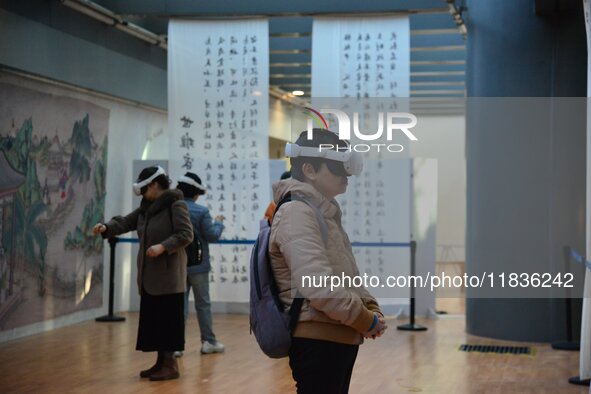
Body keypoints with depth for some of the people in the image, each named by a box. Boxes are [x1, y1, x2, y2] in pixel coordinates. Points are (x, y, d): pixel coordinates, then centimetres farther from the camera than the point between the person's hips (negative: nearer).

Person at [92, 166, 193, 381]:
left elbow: (186, 235, -16)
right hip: (149, 275, 8)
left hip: (168, 274, -8)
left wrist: (163, 246, -25)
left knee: (168, 319, -6)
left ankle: (170, 364, -1)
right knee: (153, 319, 10)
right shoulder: (146, 208, 15)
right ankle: (161, 361, 17)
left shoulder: (176, 205, -10)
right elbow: (125, 222, 11)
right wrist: (106, 227, -7)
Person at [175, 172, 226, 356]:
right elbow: (212, 236, -8)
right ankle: (208, 342, 15)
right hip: (197, 264, -3)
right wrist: (218, 222, 9)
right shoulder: (201, 211, -13)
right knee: (203, 304, 9)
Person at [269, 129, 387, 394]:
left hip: (340, 339, 10)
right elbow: (319, 286, -25)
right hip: (318, 342, -10)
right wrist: (367, 321, -15)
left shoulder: (326, 213, 16)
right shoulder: (297, 213, -15)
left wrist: (371, 308, 4)